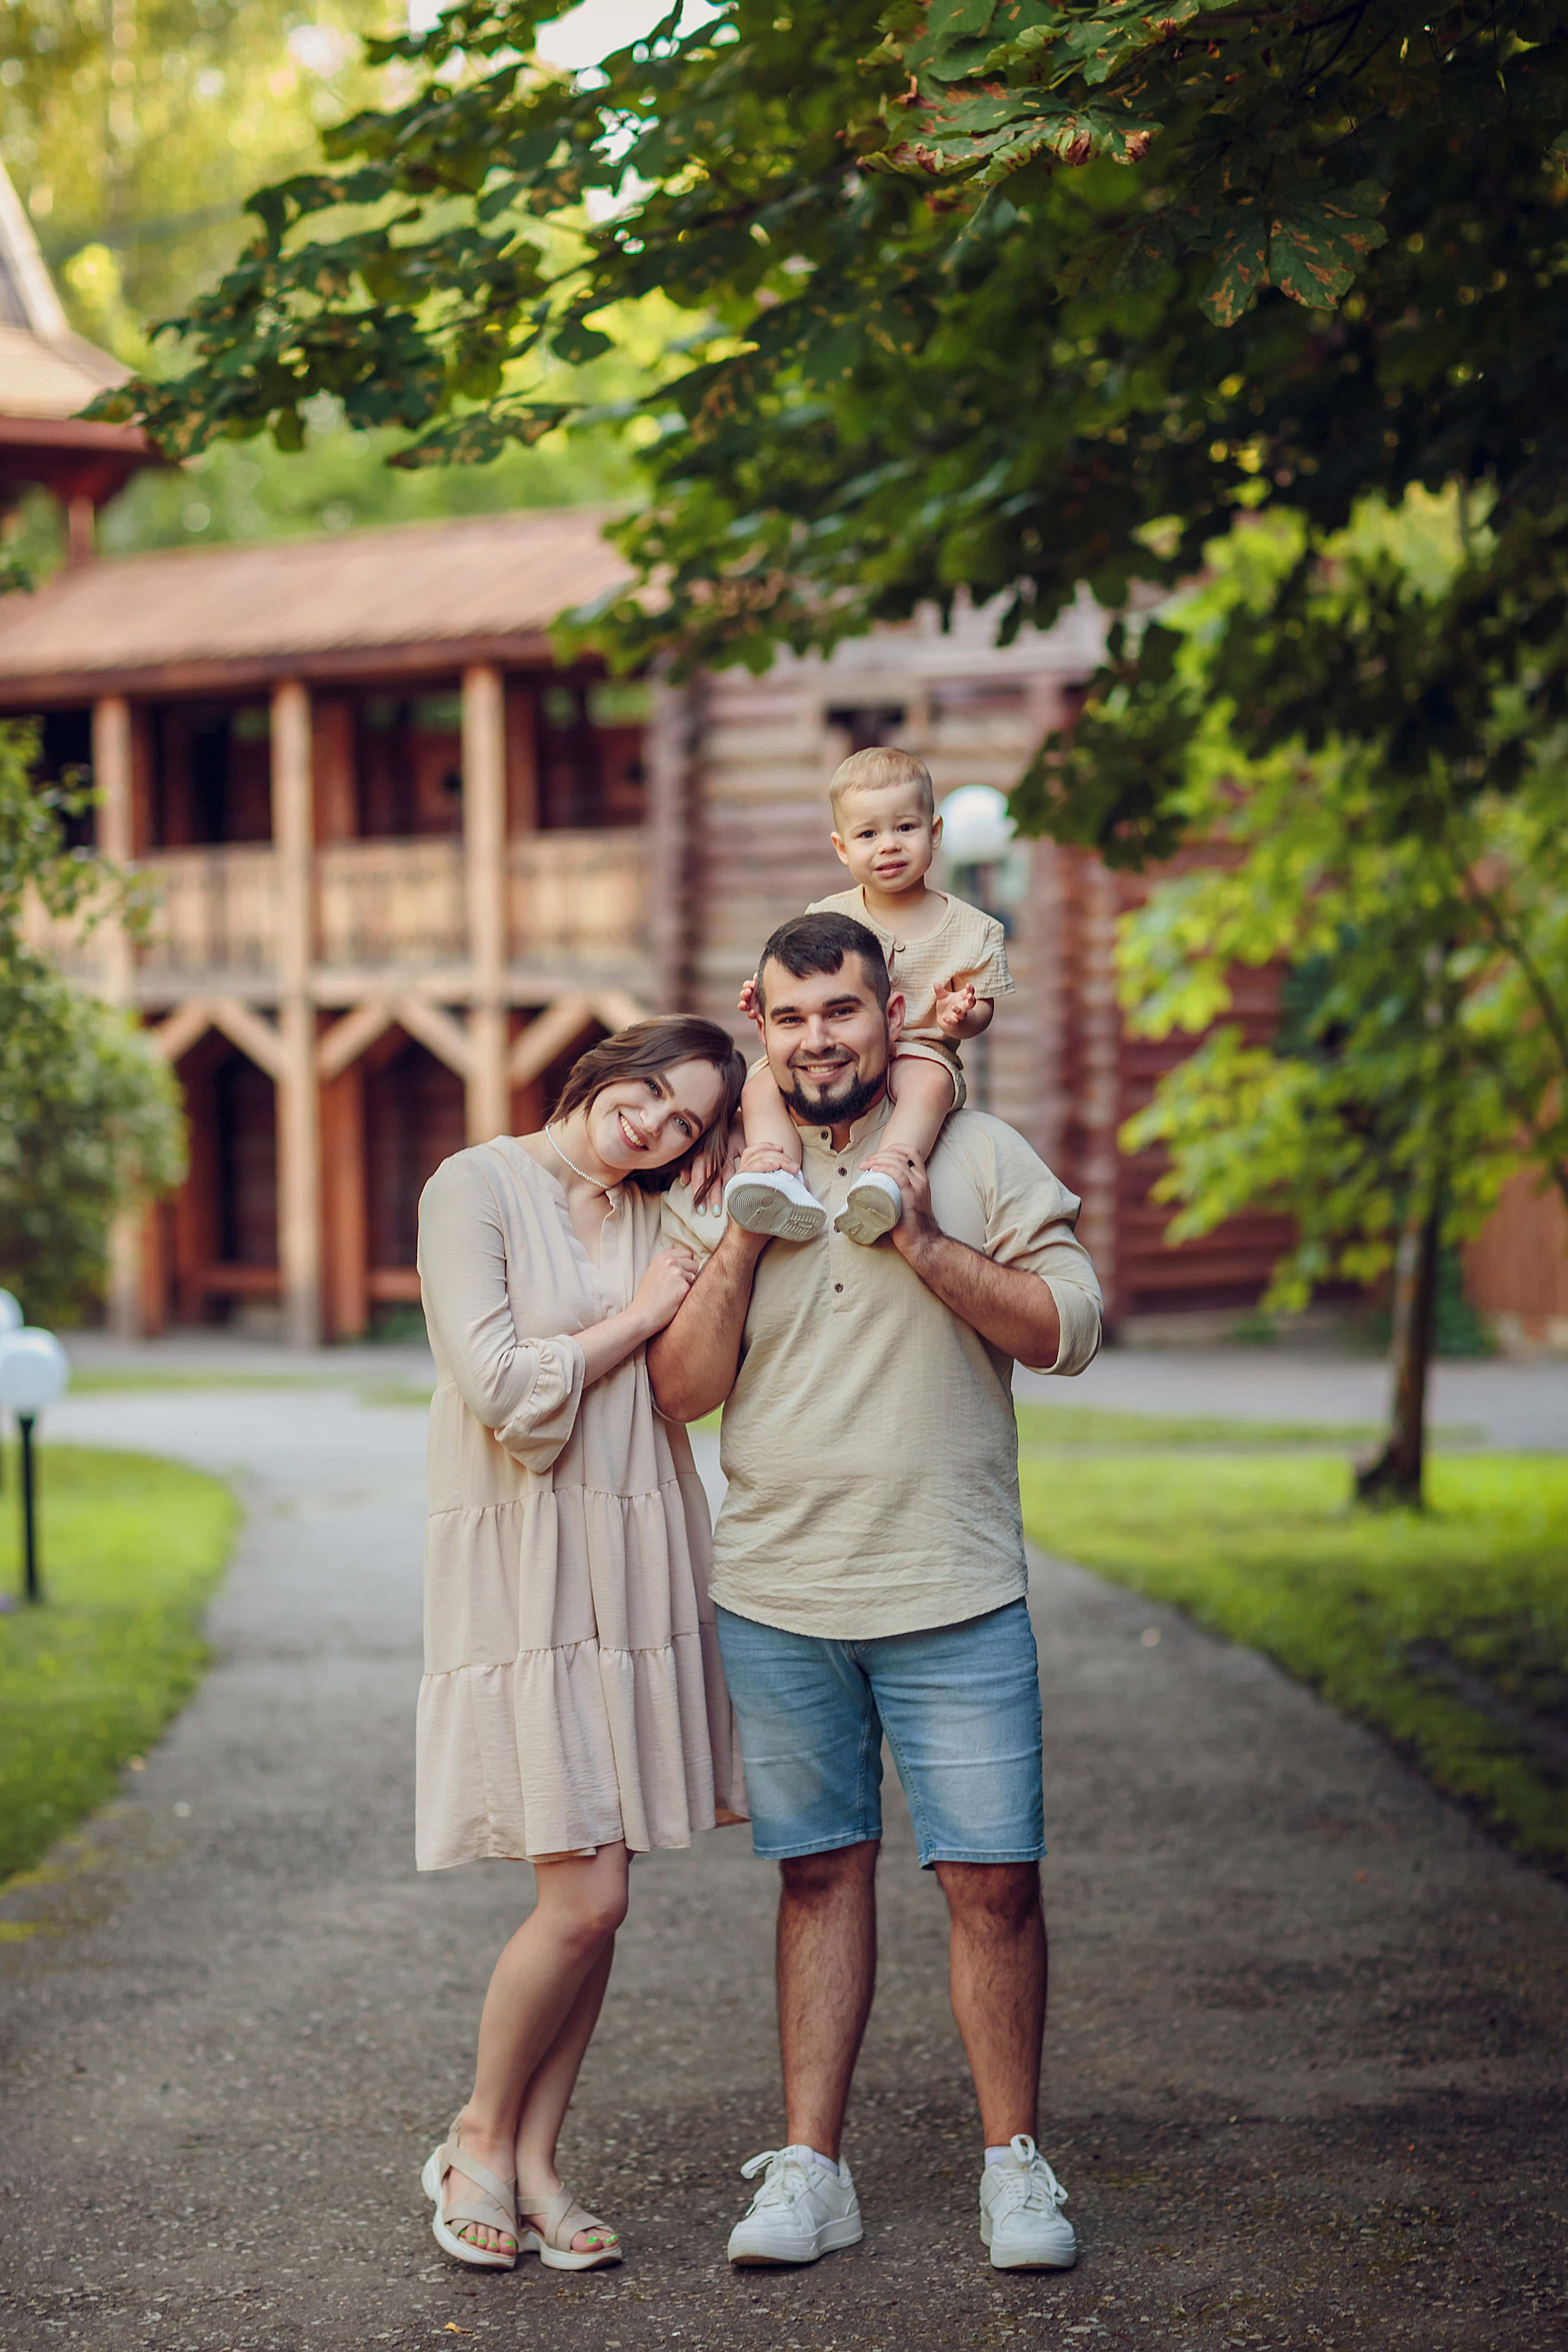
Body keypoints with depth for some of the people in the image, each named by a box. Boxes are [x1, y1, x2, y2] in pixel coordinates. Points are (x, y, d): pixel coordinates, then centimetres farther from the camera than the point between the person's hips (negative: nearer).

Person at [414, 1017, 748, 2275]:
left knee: (595, 1896, 5)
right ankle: (480, 2139, 12)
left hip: (642, 1562, 6)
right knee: (585, 1895, -10)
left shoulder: (663, 1221, 13)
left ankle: (535, 2161, 17)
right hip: (525, 1568, -6)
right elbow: (504, 1391, -14)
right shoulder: (477, 1185, -5)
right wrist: (637, 1317, -5)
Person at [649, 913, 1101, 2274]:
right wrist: (741, 1249, -9)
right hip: (775, 1599, 2)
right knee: (821, 1871, 9)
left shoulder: (980, 1158, 1)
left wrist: (925, 1245, -15)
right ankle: (809, 2167, 16)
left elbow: (1071, 1331, -5)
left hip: (955, 1597, -2)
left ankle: (1015, 2161, 13)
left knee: (993, 1879, -1)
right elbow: (679, 1393, 3)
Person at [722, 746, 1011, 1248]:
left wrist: (959, 1016, -18)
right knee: (761, 1085, -23)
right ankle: (782, 1179, -43)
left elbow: (982, 1010, 6)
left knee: (930, 1084, -38)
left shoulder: (971, 929, 4)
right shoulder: (826, 920, 9)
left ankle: (885, 1178, -58)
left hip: (920, 1051, -3)